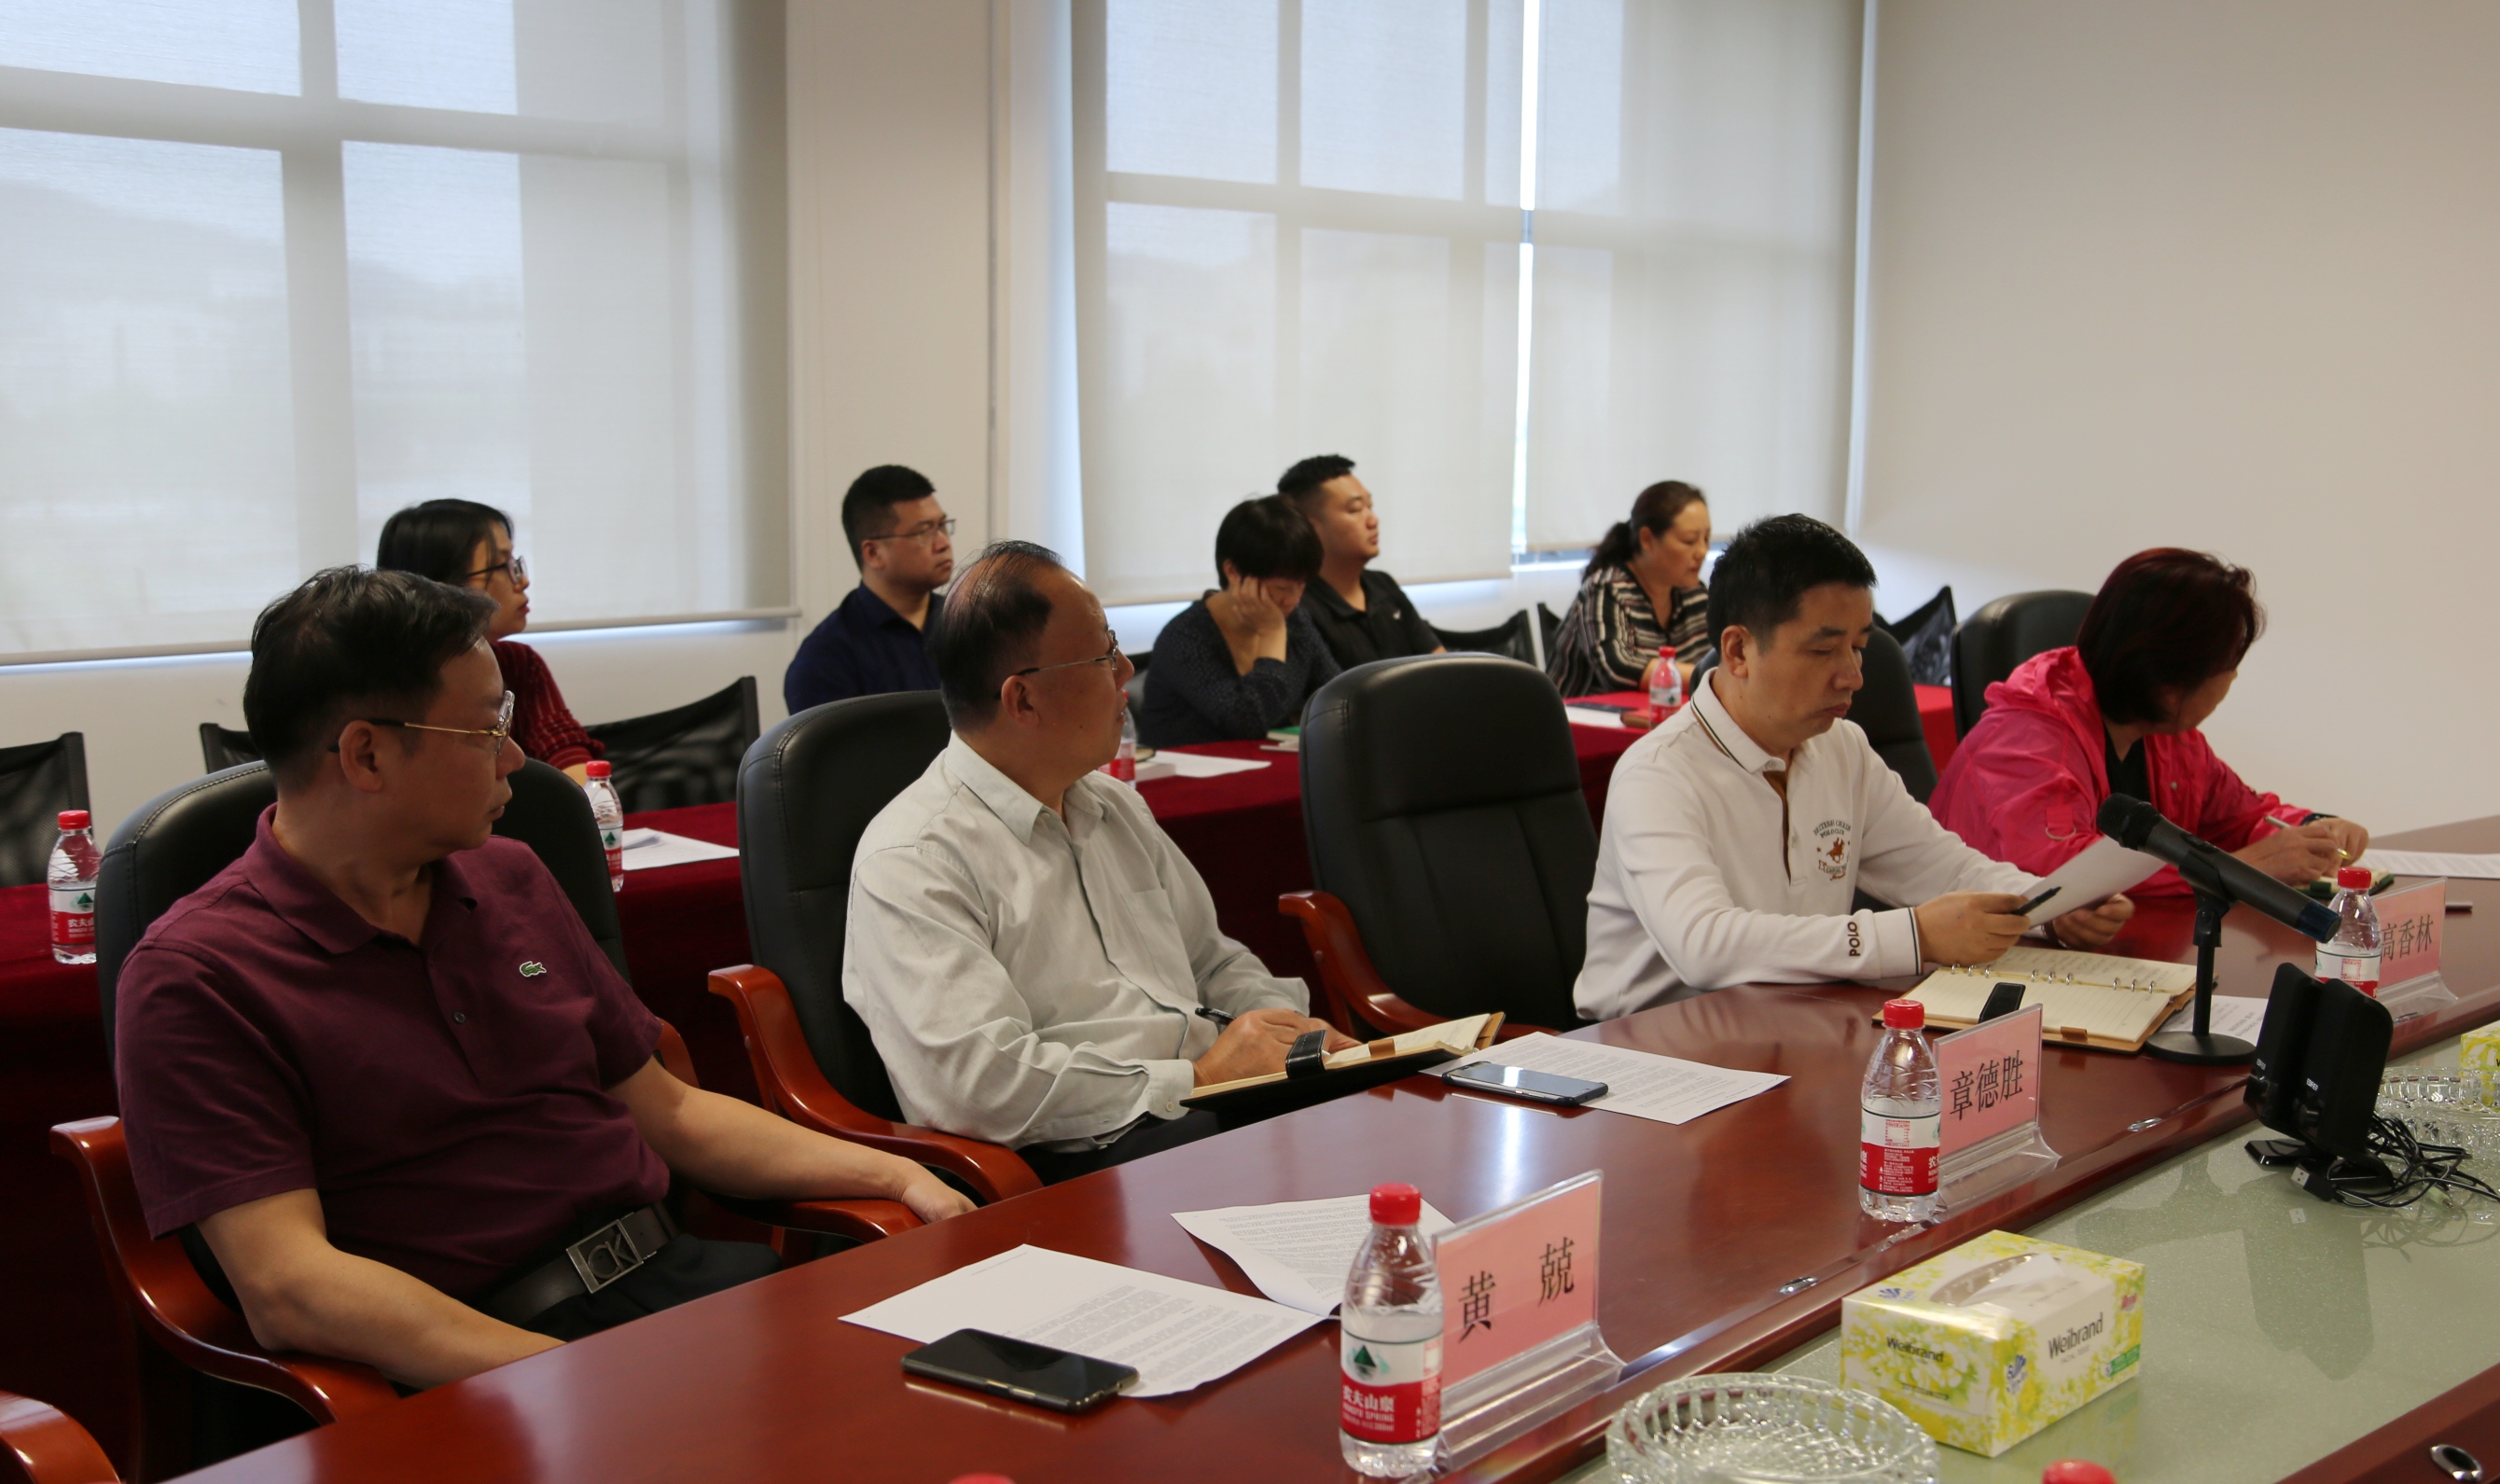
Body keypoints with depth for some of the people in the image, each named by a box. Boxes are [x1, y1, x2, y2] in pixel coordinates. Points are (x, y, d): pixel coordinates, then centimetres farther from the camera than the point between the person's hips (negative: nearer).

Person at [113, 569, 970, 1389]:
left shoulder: (508, 880, 17)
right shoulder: (194, 977, -5)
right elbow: (286, 1289, -15)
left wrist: (894, 1176, 10)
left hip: (672, 1271, 7)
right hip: (473, 1362, -6)